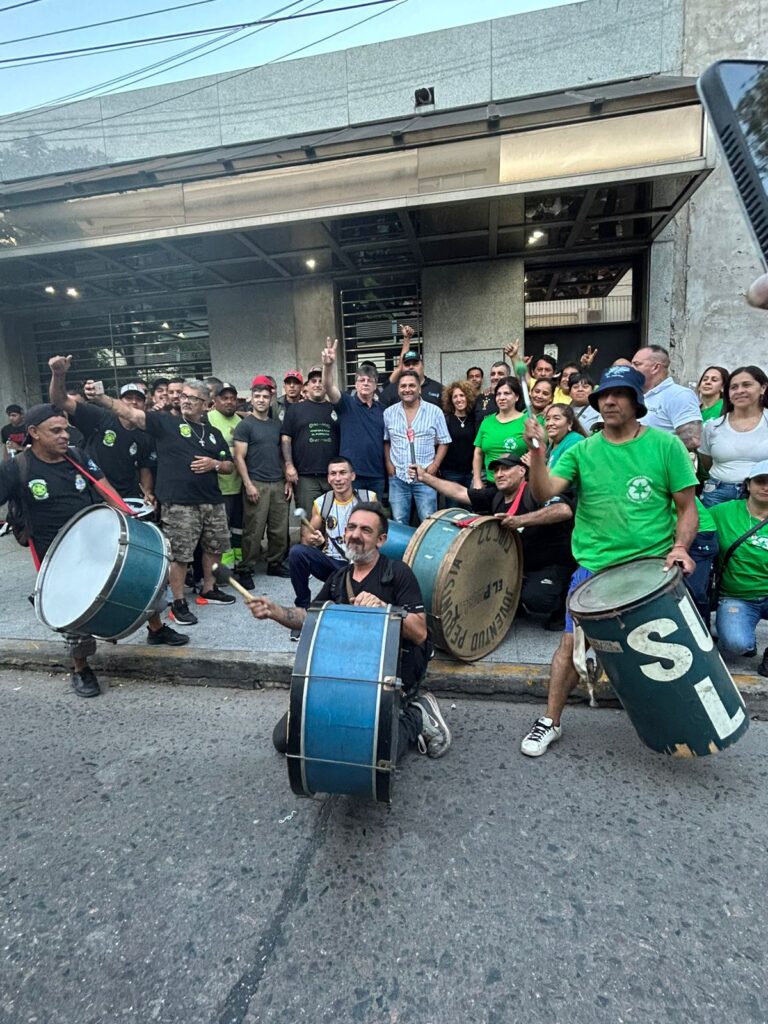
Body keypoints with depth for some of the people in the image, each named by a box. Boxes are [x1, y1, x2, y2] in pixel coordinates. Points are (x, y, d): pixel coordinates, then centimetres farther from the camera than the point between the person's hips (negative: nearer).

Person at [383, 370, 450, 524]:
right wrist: (388, 464, 1)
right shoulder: (389, 413, 5)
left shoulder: (435, 411, 0)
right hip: (397, 477, 2)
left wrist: (434, 466, -8)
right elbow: (385, 441, 13)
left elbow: (443, 442, 2)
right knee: (399, 523, 9)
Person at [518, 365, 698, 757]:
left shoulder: (666, 445, 0)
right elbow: (544, 494, -9)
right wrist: (537, 453, -23)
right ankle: (551, 721, 18)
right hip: (594, 567, 0)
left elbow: (687, 508, 3)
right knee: (572, 643, 0)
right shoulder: (583, 451, 3)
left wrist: (680, 546, -14)